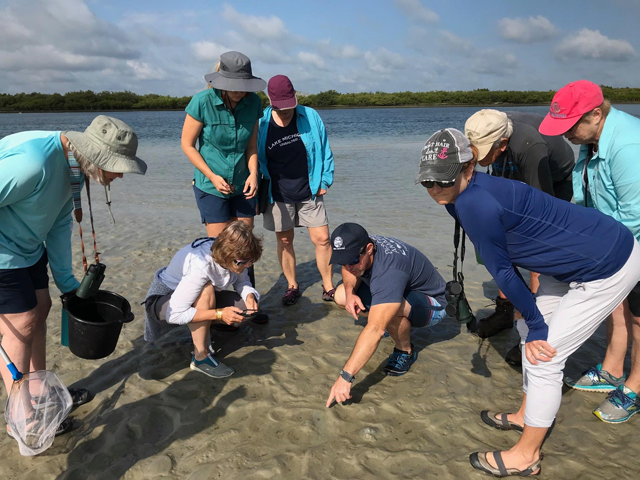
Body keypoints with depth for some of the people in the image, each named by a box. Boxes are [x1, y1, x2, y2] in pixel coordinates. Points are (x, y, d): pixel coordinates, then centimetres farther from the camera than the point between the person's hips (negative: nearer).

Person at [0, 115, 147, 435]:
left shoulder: (75, 165, 0)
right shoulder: (33, 163, -32)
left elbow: (59, 226, 9)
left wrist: (66, 282, 14)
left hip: (28, 247, 9)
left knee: (40, 309, 15)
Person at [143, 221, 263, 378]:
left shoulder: (235, 258, -19)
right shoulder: (200, 267, -38)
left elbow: (242, 281, -2)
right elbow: (174, 314, -37)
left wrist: (249, 295, -25)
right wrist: (219, 314, -39)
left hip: (200, 299, 7)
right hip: (165, 301, -6)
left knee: (247, 308, -14)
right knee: (206, 290, -39)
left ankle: (201, 329, 4)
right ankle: (200, 357, -24)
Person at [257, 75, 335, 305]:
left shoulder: (310, 117, -5)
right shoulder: (262, 124, -6)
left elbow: (324, 150, 4)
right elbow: (257, 160, 4)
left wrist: (324, 181, 1)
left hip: (309, 192, 0)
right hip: (279, 195, 0)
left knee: (322, 238, -2)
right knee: (284, 241, 8)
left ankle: (329, 286, 13)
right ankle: (292, 286, 25)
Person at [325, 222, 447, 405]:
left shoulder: (388, 270, -41)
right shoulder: (357, 247, -18)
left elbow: (375, 330, -47)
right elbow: (349, 270, 7)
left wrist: (346, 377, -48)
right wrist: (350, 292, -17)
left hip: (432, 303, -8)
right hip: (398, 292, 8)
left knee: (392, 308, -41)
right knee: (341, 296, -5)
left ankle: (406, 352, -9)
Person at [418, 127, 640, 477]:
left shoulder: (474, 204, -28)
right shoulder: (460, 197, 0)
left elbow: (502, 271, -17)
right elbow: (504, 267, 7)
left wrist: (536, 324, -6)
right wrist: (532, 322, 11)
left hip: (609, 268, -9)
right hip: (575, 261, 10)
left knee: (545, 355, -1)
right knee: (531, 333, 20)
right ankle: (526, 416, 40)